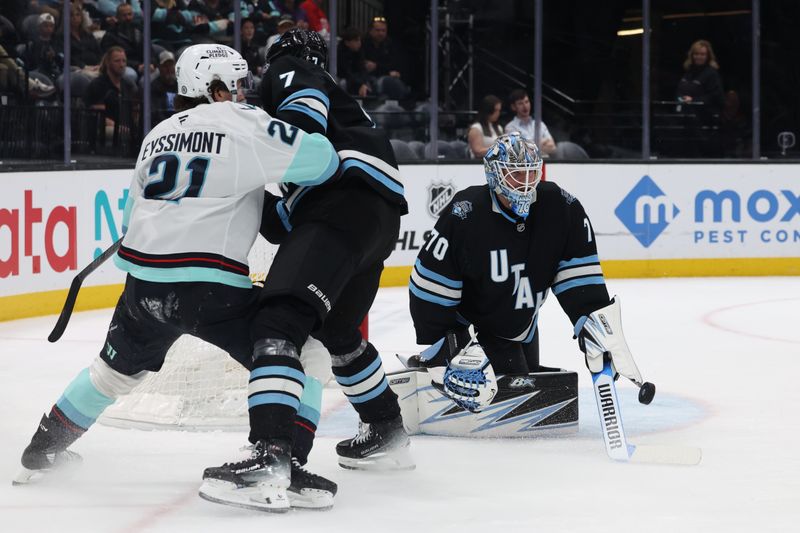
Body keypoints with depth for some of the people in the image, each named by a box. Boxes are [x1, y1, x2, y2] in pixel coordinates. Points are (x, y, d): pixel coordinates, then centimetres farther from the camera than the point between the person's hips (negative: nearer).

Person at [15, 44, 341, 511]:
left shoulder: (159, 134, 19)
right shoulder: (242, 123, -4)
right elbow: (318, 159, -10)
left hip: (144, 280, 8)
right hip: (209, 285, -7)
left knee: (117, 368, 28)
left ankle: (42, 451, 40)